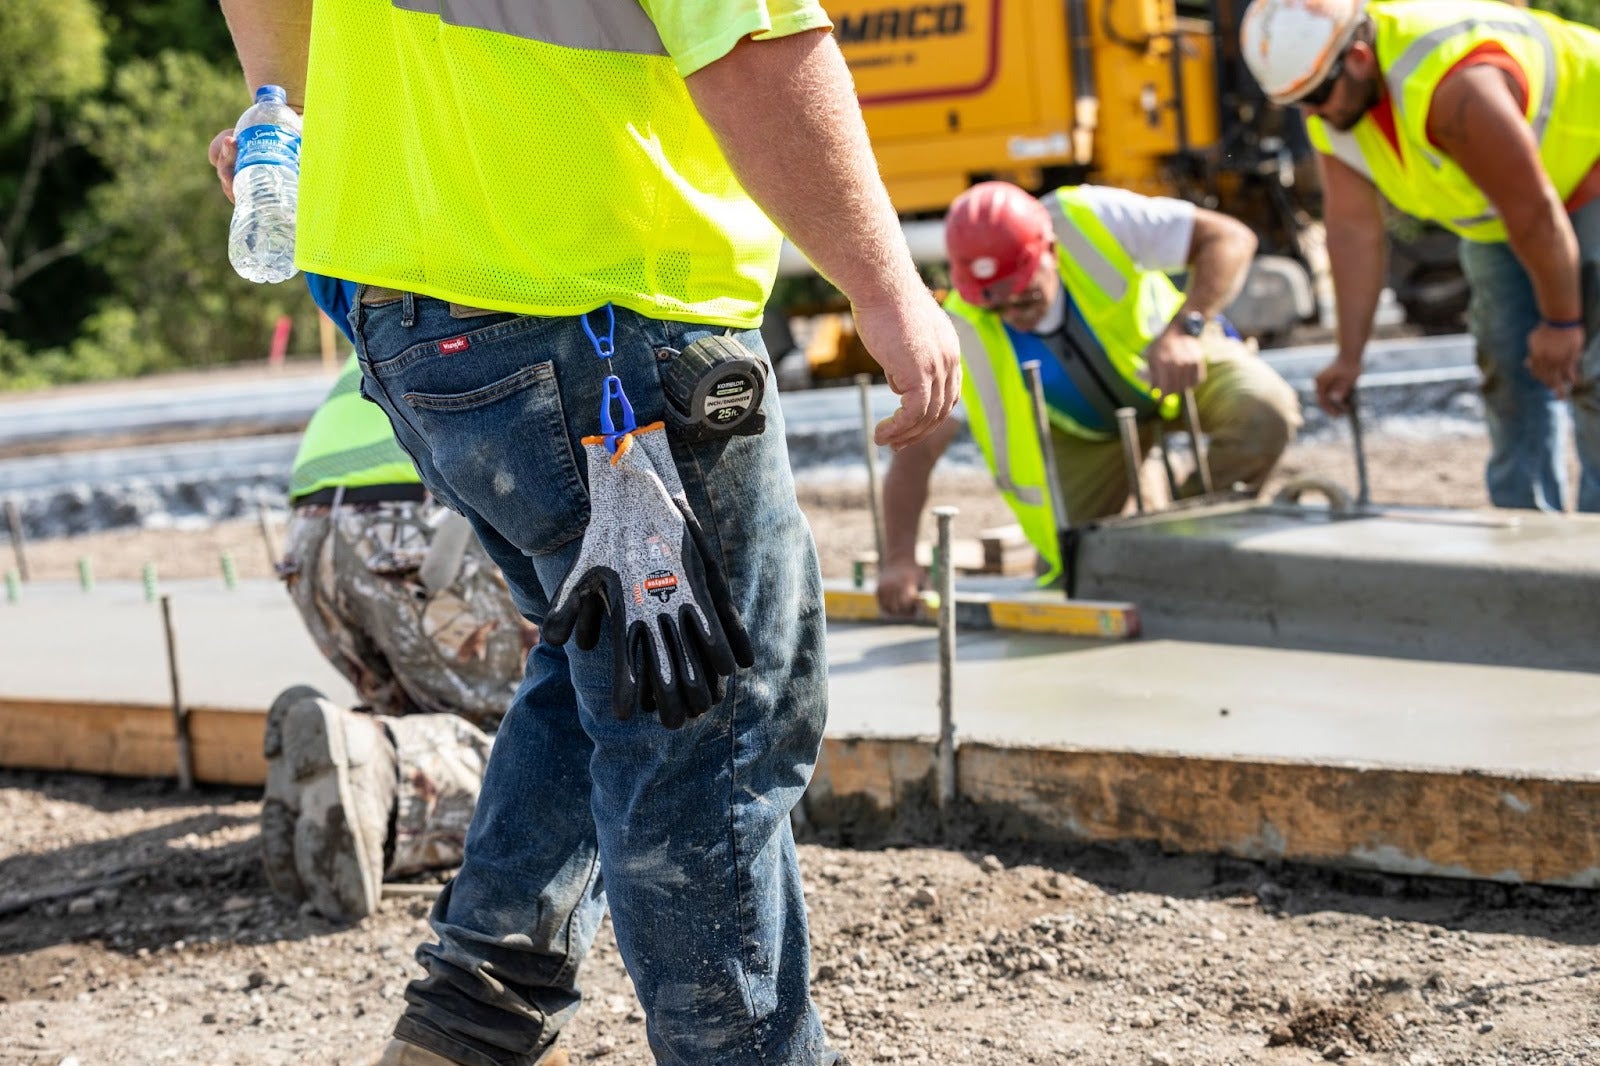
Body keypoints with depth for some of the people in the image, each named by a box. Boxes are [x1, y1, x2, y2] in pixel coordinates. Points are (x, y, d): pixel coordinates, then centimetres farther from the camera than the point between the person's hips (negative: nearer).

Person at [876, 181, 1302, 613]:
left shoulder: (1088, 221, -34)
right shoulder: (963, 331, -28)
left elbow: (1230, 238, -32)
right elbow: (917, 449, -26)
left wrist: (1183, 331, -47)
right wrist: (900, 559, -38)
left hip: (1182, 356, -1)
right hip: (1087, 427, 1)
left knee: (1264, 415, -31)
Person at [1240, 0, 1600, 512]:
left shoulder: (1454, 87, -40)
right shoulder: (1332, 101, -13)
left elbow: (1534, 212, -31)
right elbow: (1352, 227, -10)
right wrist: (1350, 356, -12)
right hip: (1501, 211, 8)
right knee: (1509, 368, 5)